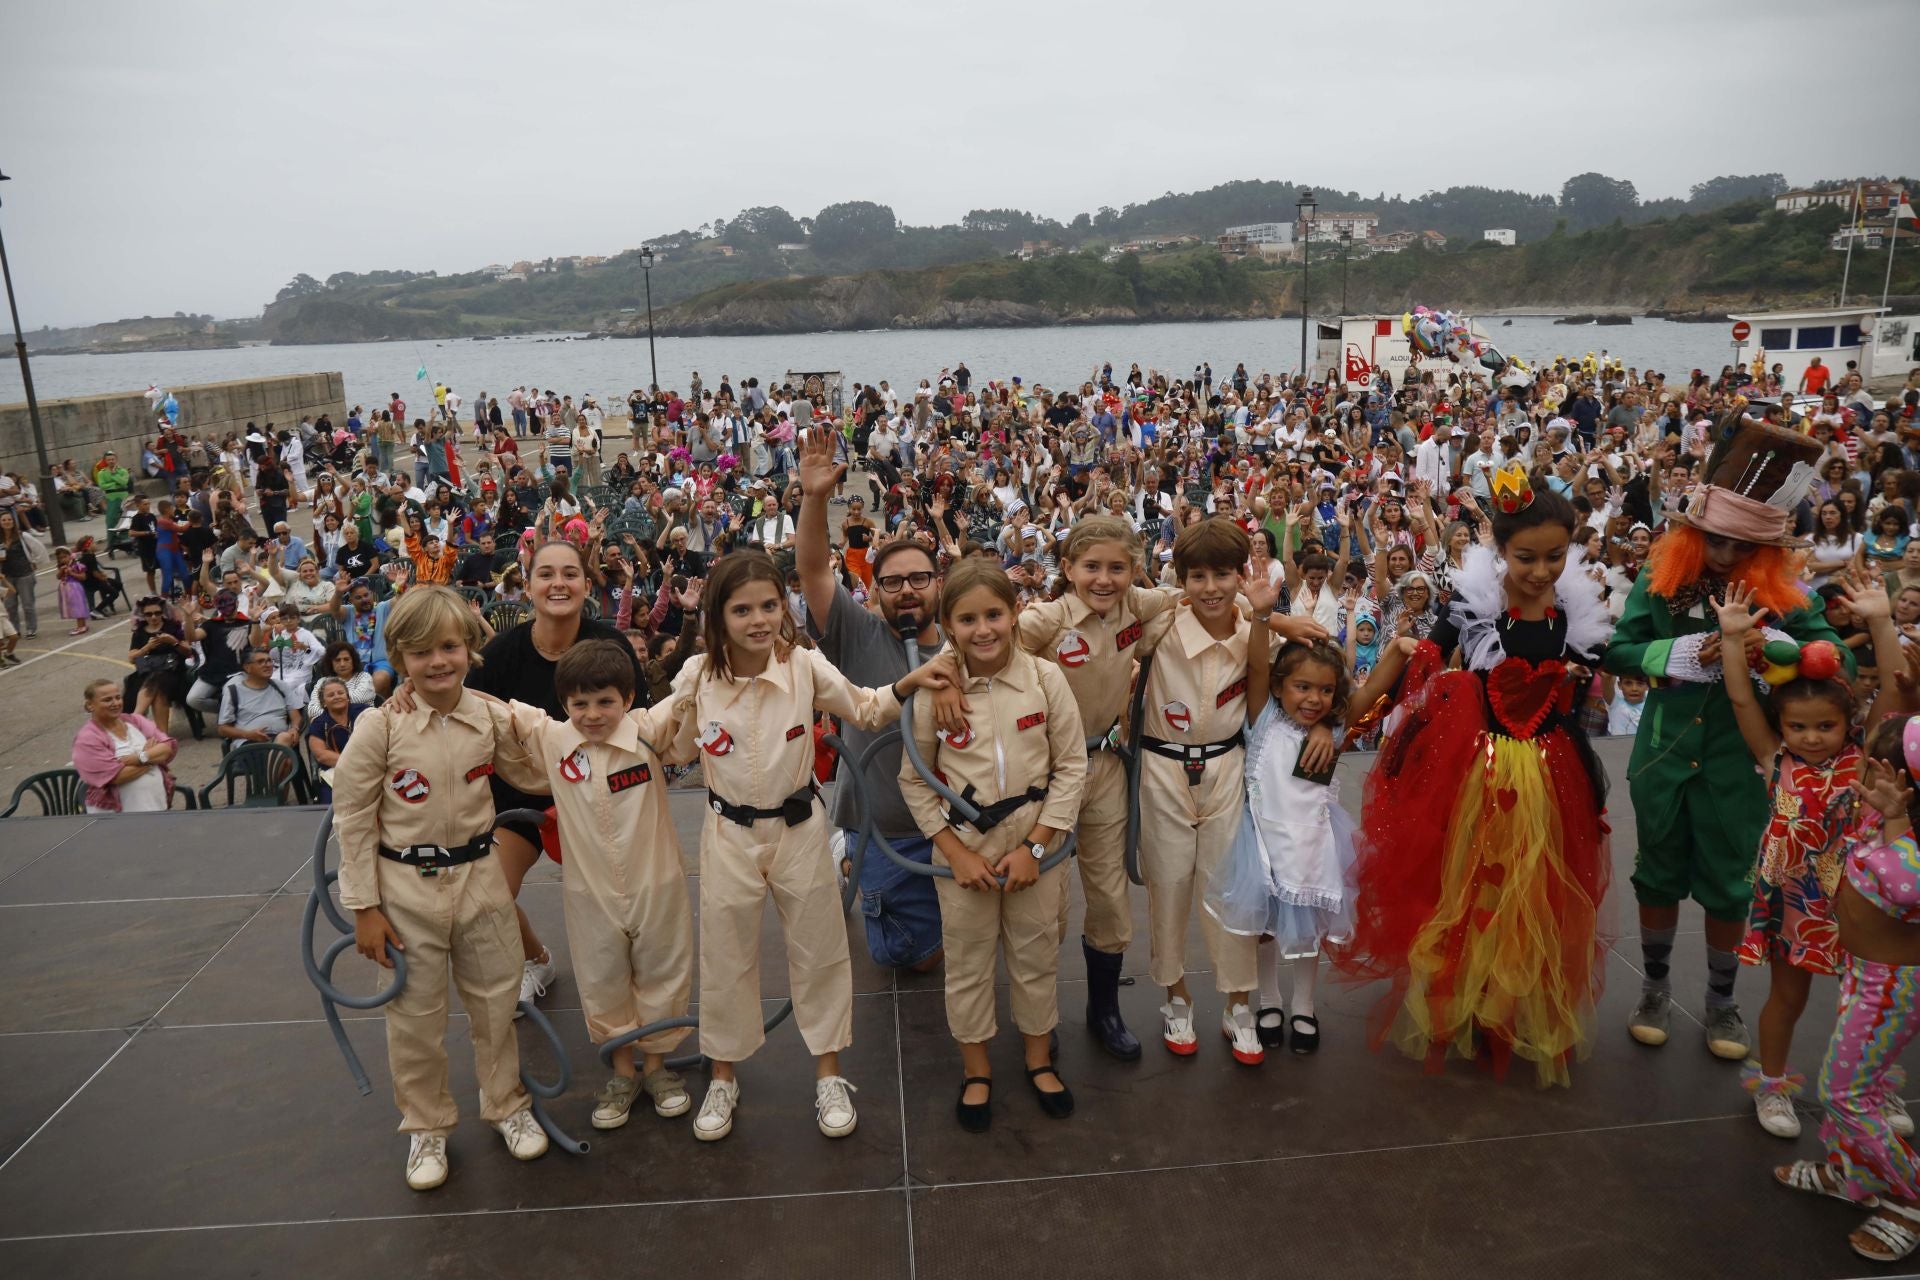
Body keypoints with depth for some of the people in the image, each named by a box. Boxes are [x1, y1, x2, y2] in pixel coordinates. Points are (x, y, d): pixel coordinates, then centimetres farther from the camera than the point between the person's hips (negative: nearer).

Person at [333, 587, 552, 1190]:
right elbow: (353, 819, -8)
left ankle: (506, 1105, 37)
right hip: (406, 886, -2)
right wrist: (364, 908, -7)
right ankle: (426, 1127, 33)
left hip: (478, 875, 3)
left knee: (496, 1001, 15)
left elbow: (531, 773, 11)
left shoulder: (490, 717, -6)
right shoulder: (379, 728, -15)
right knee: (415, 1016, 11)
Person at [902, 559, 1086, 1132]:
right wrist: (957, 853, -9)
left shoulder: (1044, 678, -11)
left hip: (1036, 837, 0)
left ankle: (1039, 1057, 39)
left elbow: (1071, 766, -5)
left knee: (1036, 952, 16)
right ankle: (975, 1069, 35)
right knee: (968, 957, 13)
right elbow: (914, 780, -3)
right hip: (963, 841, 0)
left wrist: (1035, 846, -10)